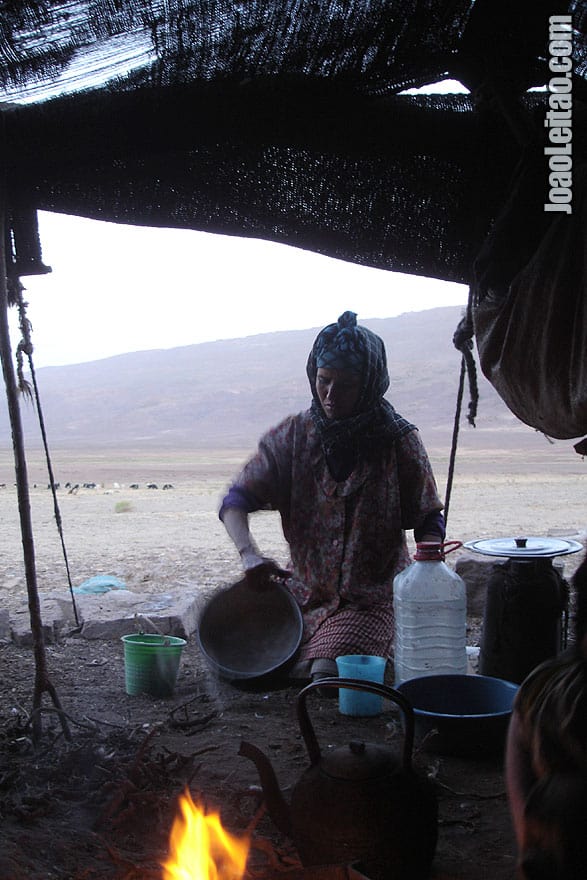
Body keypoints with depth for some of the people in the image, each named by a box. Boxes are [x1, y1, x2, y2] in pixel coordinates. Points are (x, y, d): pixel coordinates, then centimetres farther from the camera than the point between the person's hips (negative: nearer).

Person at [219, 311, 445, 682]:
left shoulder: (399, 441, -6)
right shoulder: (294, 435, -1)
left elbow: (429, 524, -1)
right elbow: (237, 499, -3)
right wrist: (249, 553, -23)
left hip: (374, 596, -3)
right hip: (305, 590, 3)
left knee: (329, 674, -24)